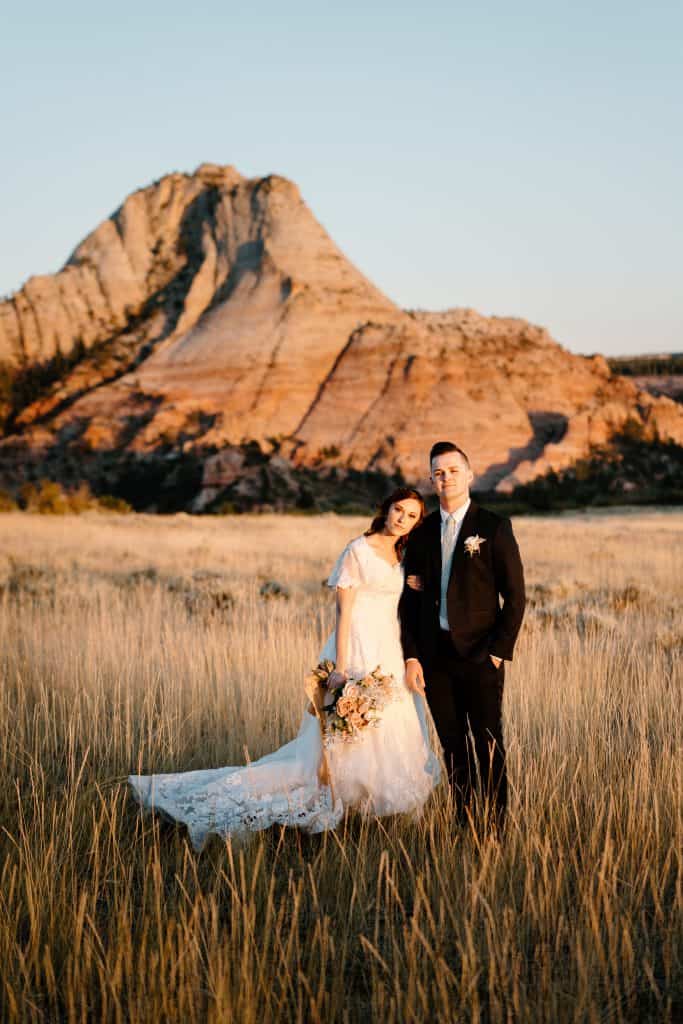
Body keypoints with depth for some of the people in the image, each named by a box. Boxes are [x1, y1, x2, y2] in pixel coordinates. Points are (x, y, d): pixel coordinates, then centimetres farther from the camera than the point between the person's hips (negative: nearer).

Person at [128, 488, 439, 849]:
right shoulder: (357, 551, -9)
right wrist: (340, 668, -19)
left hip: (391, 657, 8)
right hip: (360, 655, -8)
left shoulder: (401, 558, 14)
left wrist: (409, 663, 9)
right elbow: (344, 613, -13)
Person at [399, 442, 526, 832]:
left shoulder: (494, 527, -2)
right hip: (435, 657, 4)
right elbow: (411, 599, 11)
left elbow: (515, 595, -4)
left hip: (480, 654, -4)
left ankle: (496, 826, 8)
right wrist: (411, 656, 3)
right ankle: (463, 824, 16)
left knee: (489, 747, 0)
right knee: (454, 748, 9)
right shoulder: (421, 533, 10)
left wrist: (499, 651, -10)